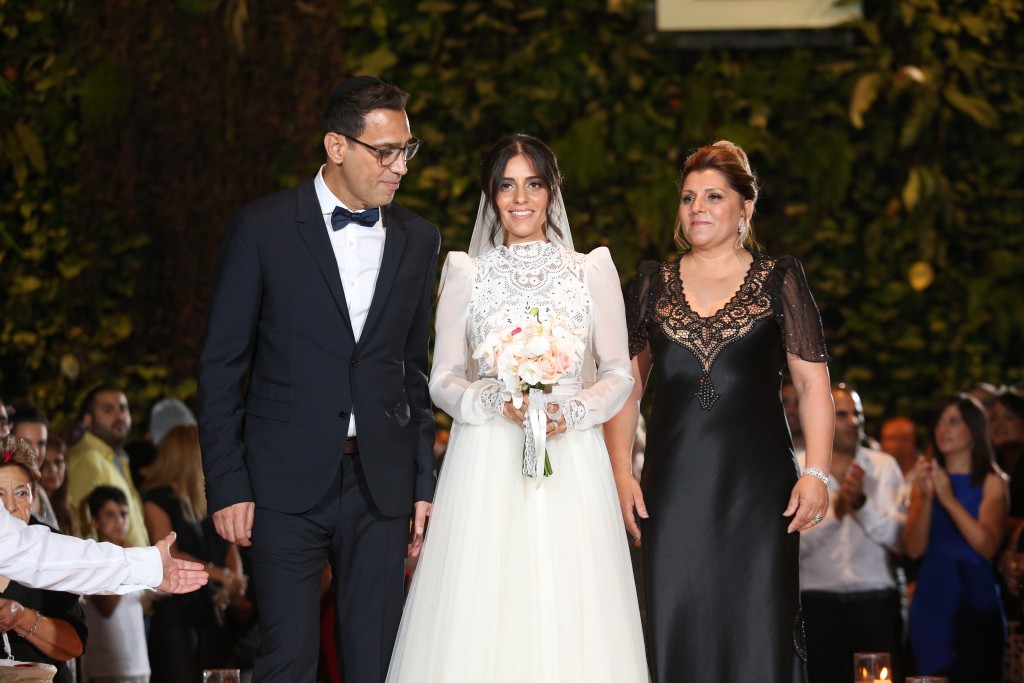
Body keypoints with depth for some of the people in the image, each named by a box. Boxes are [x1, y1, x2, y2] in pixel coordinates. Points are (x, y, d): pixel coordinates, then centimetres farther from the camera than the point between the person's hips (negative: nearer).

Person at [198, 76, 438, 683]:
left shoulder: (419, 240, 9)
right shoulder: (263, 228, -2)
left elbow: (417, 370, 14)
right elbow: (222, 366, -1)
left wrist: (422, 483, 9)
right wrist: (227, 485, -6)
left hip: (382, 482, 3)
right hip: (287, 482, -3)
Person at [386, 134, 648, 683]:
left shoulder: (592, 271, 8)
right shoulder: (466, 274, 8)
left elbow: (618, 374, 8)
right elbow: (443, 380, 7)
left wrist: (573, 411, -10)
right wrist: (495, 400, -12)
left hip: (570, 461, 0)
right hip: (487, 466, 0)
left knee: (567, 613, -5)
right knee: (480, 617, -6)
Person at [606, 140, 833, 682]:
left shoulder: (778, 281, 5)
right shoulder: (654, 284, 12)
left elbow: (813, 383, 1)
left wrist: (817, 473, -9)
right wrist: (620, 471, 3)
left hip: (758, 481, -2)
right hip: (674, 485, 2)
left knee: (758, 632, -4)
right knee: (676, 631, 1)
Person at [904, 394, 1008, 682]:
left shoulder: (991, 482, 0)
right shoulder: (926, 479, 9)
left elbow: (988, 547, -13)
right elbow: (914, 549, 0)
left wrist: (950, 500, -19)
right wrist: (926, 498, -12)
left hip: (975, 602, -3)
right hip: (932, 601, 3)